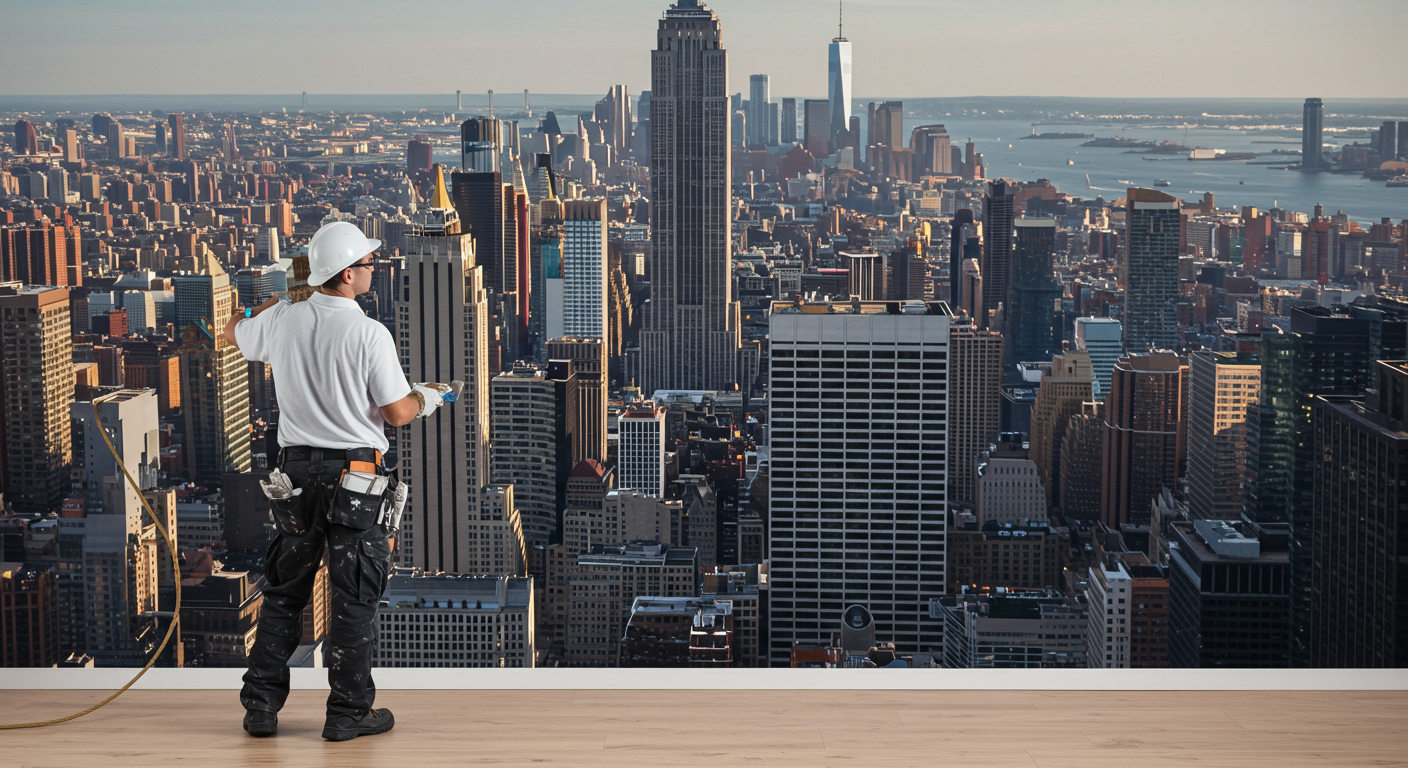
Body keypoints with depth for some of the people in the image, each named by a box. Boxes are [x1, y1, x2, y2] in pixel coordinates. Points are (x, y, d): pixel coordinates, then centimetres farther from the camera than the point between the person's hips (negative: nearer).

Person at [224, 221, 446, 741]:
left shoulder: (283, 318, 0)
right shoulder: (369, 334, -14)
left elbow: (233, 333, 22)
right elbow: (397, 413, -10)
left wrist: (285, 294, 32)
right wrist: (424, 400, 12)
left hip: (296, 469, 5)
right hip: (355, 476, -5)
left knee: (284, 591, 14)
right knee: (354, 598, 4)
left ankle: (261, 706, 16)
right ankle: (348, 712, 9)